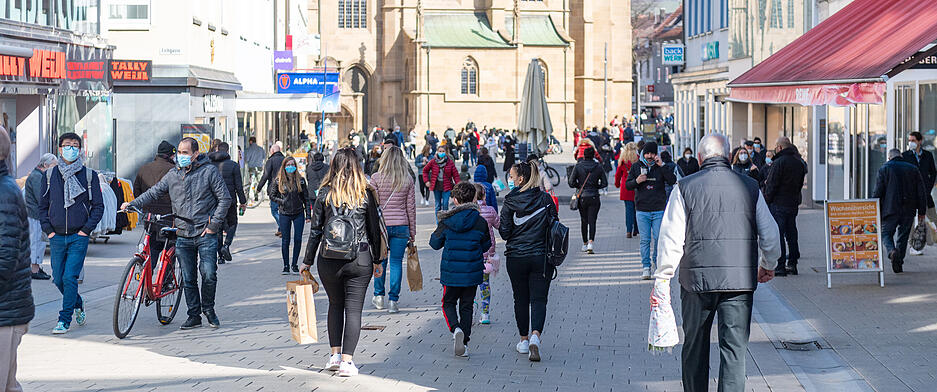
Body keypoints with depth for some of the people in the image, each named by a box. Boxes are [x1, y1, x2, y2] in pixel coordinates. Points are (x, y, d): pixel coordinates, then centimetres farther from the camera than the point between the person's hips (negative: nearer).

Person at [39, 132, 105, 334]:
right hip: (56, 237, 3)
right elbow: (43, 205, 13)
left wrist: (86, 229, -6)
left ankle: (64, 320, -3)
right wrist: (47, 229, 1)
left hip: (79, 237, -3)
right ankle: (78, 305, 33)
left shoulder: (89, 175, 1)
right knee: (58, 279, 7)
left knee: (70, 278, -10)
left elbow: (98, 206, 3)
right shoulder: (50, 175, 7)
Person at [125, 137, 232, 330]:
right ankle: (194, 315, 16)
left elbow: (225, 198, -3)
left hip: (206, 234, -4)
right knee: (188, 279, 6)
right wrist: (133, 204, -5)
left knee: (208, 275, -10)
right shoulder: (173, 174, 9)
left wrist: (214, 225, -8)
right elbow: (154, 193, 10)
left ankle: (209, 309, 11)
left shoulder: (209, 171, -3)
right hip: (183, 235, 4)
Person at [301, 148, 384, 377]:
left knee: (335, 305, 19)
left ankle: (335, 355, 17)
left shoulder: (325, 193, -1)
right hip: (359, 259, -1)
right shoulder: (365, 194, -1)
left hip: (329, 260, 1)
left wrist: (308, 261, 10)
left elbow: (315, 230, 1)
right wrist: (377, 260, 15)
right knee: (353, 309, 2)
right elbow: (374, 230, 5)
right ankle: (347, 361, -4)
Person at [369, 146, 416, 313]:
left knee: (380, 260, 15)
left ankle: (379, 296, 25)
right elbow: (411, 207, 3)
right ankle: (393, 301, 4)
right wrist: (412, 232, 10)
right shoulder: (407, 180, -1)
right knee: (396, 262, 4)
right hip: (401, 225, 1)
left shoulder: (376, 178, -6)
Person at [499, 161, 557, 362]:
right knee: (539, 299, 1)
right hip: (541, 257, 1)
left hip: (516, 257, -1)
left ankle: (524, 340, 21)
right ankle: (535, 335, -21)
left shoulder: (510, 202, -8)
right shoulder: (546, 199, -2)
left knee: (521, 299, 14)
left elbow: (505, 233, -7)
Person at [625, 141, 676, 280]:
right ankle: (646, 267, 5)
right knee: (645, 240, 1)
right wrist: (636, 181, -14)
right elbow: (627, 185, 8)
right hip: (642, 210, 1)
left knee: (658, 238, -2)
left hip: (659, 210, -1)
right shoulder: (636, 167, 6)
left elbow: (672, 181, -10)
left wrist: (662, 166, -17)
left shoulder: (661, 167, 3)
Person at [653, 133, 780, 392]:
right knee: (735, 347, 1)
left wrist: (662, 279, 1)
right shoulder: (749, 187, 4)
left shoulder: (685, 188, -2)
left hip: (697, 279, 0)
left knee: (695, 347, 14)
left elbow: (671, 239, -5)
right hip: (740, 280, 1)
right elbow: (769, 235, 8)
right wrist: (768, 265, 26)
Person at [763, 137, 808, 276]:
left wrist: (767, 200, -4)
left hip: (778, 203, -8)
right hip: (793, 203, 8)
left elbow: (771, 185, -15)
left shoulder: (778, 163, -15)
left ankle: (780, 266, -8)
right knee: (791, 233, 13)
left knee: (778, 235, -5)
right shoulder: (799, 163, 10)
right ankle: (792, 263, 17)